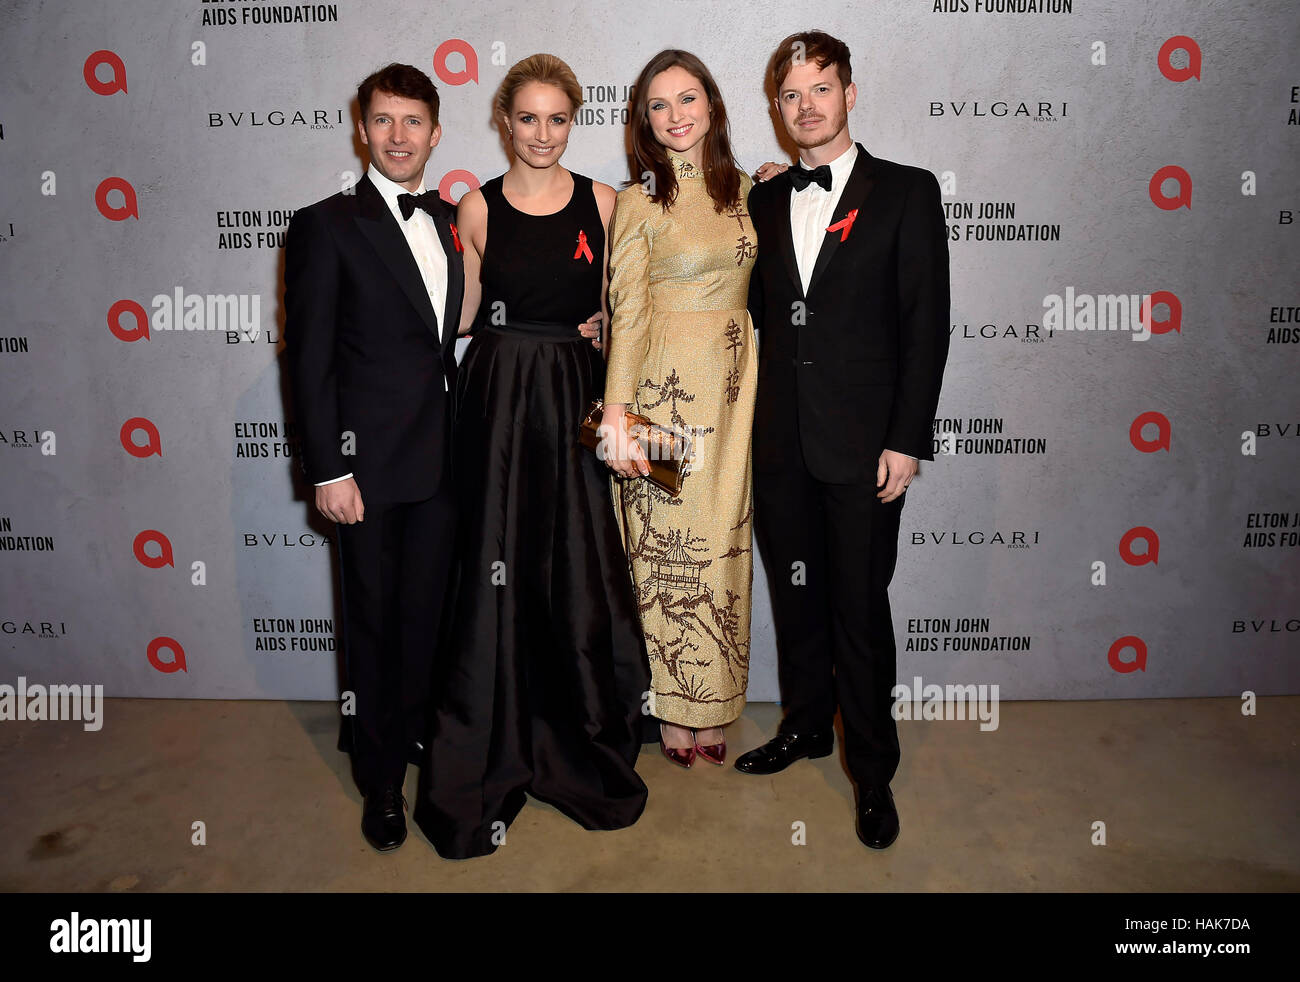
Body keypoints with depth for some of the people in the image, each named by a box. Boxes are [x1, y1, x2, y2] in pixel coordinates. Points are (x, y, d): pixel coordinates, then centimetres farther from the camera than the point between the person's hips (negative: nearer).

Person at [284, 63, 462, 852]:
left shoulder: (450, 221, 11)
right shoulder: (326, 226, -5)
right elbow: (309, 357, -8)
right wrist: (327, 469, -13)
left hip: (442, 460, 5)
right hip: (370, 461, -4)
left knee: (428, 612, 15)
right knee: (375, 623, 8)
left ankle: (417, 732, 37)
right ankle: (382, 779, 25)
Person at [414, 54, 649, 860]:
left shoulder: (603, 202, 6)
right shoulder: (478, 208, 5)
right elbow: (462, 315, 10)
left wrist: (616, 402, -1)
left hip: (579, 400, 1)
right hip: (500, 400, 0)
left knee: (583, 572, 4)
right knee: (501, 572, 3)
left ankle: (586, 751, 25)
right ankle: (495, 758, 21)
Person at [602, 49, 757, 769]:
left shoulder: (744, 190, 12)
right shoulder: (638, 203, -3)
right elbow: (628, 313, -10)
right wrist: (618, 412, -18)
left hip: (734, 385, 5)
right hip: (667, 386, -5)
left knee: (722, 542, 10)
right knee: (668, 542, 2)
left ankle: (711, 707, 25)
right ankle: (675, 709, 20)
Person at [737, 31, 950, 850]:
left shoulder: (907, 192, -1)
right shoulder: (766, 201, 12)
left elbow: (925, 323, -6)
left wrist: (907, 440, -12)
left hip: (862, 444, -4)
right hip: (781, 441, 4)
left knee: (860, 606, 2)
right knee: (796, 593, 14)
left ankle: (873, 770, 20)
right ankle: (806, 724, 35)